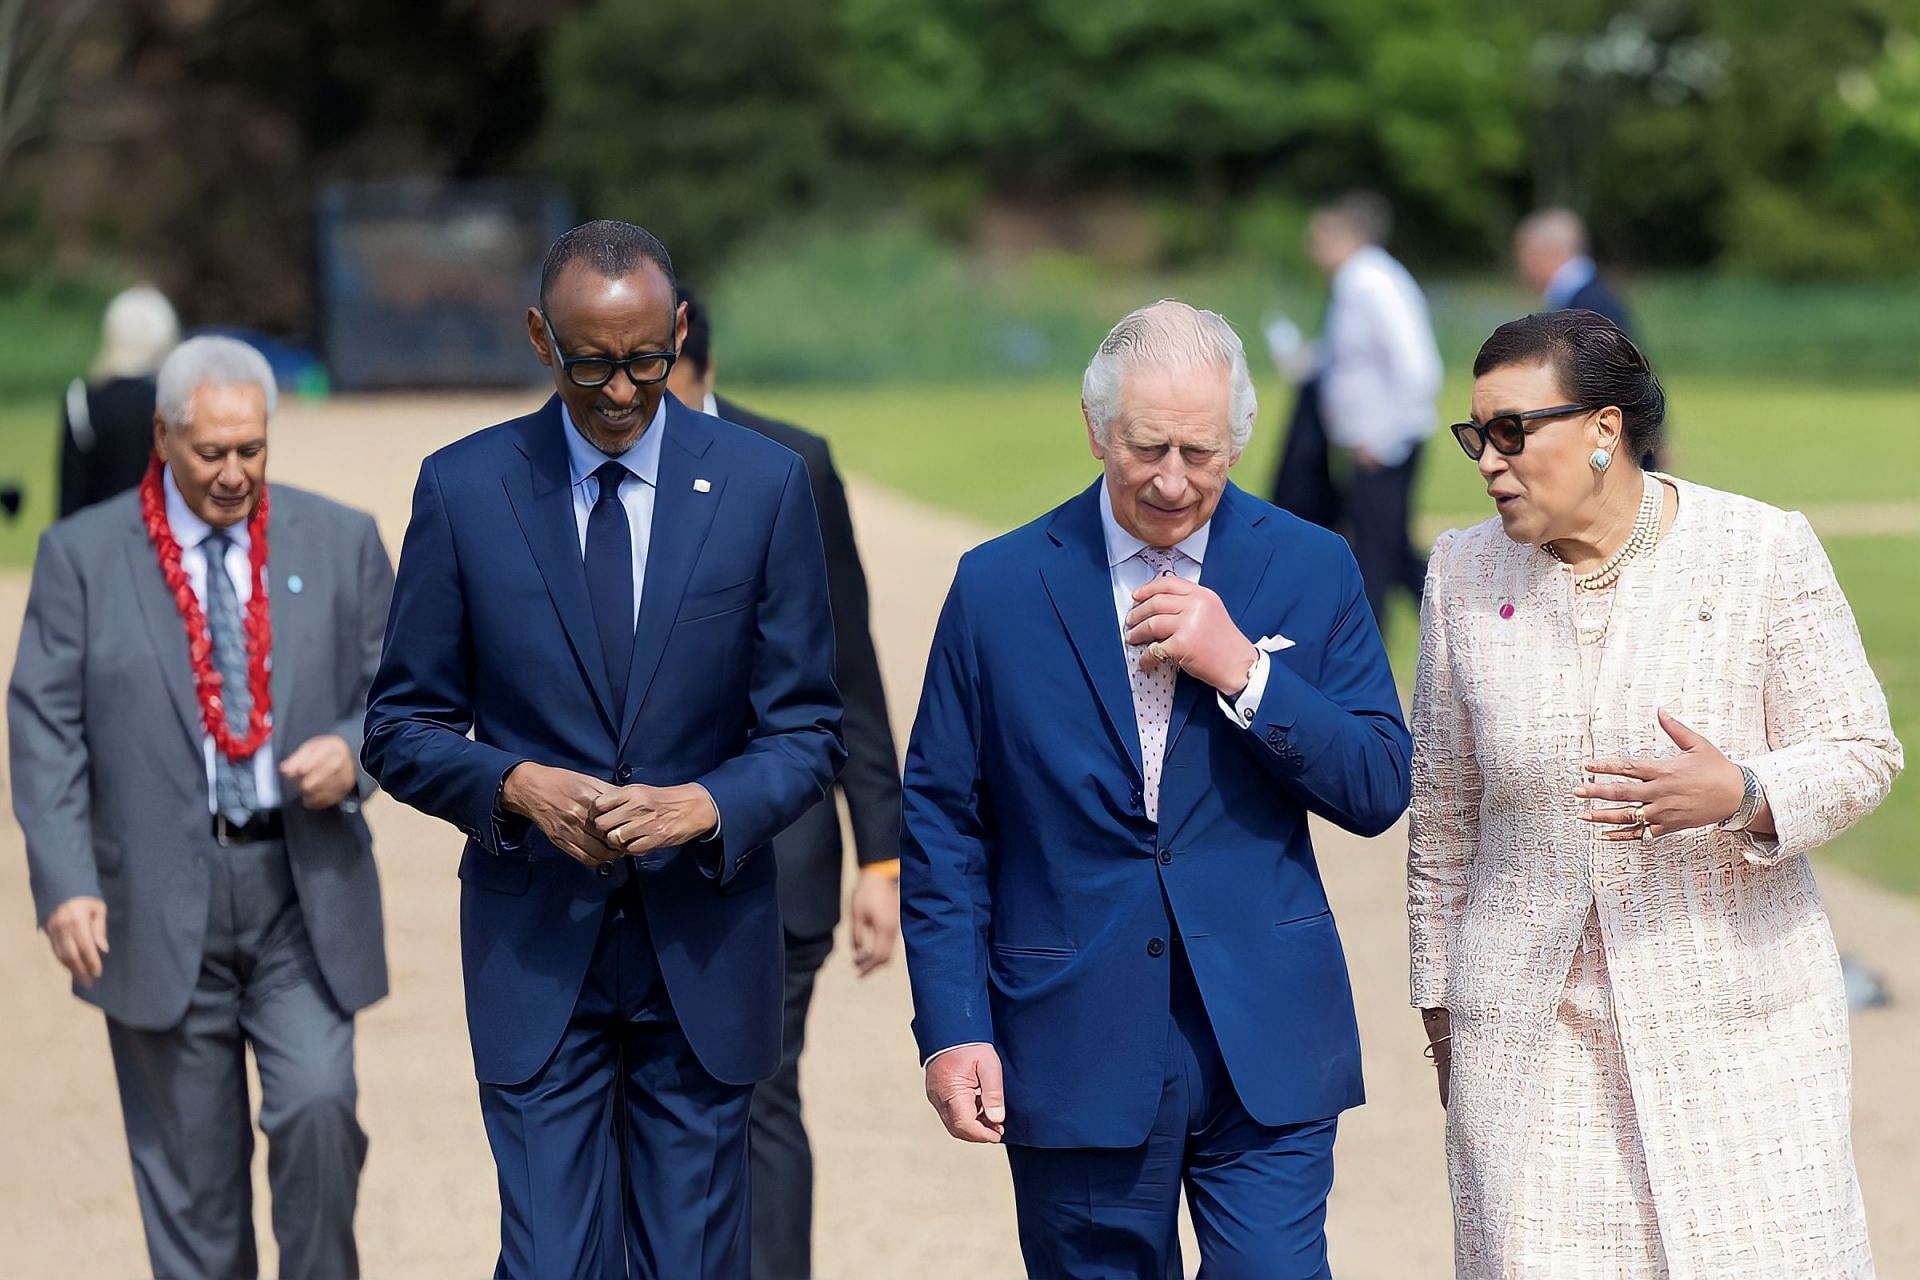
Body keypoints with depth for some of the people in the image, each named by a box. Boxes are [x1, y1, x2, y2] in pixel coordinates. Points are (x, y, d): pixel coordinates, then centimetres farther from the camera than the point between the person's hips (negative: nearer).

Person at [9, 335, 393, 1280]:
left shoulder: (340, 543, 6)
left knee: (317, 1105, -16)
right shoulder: (82, 555, 1)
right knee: (189, 1170, 6)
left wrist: (353, 749, -11)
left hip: (304, 893, 1)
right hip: (157, 909, 0)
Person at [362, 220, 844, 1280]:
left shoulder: (764, 485, -1)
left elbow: (807, 731, 2)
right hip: (535, 952, -1)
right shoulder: (462, 487, -1)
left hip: (702, 944, 1)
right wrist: (517, 787, -15)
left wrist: (705, 805, -18)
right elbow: (400, 726, 4)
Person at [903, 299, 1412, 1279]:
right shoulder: (998, 585, 1)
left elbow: (1380, 791, -1)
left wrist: (1243, 673, -14)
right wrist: (952, 1027, -5)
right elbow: (942, 823, 3)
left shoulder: (1311, 569, 3)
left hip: (1265, 1049, 0)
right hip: (1075, 1049, 0)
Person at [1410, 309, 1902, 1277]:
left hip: (1732, 1009, -2)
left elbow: (1861, 752, -2)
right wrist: (1441, 1000, 14)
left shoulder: (1765, 553, -4)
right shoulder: (1466, 573, 5)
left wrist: (1739, 795, -22)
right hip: (1527, 1030, 2)